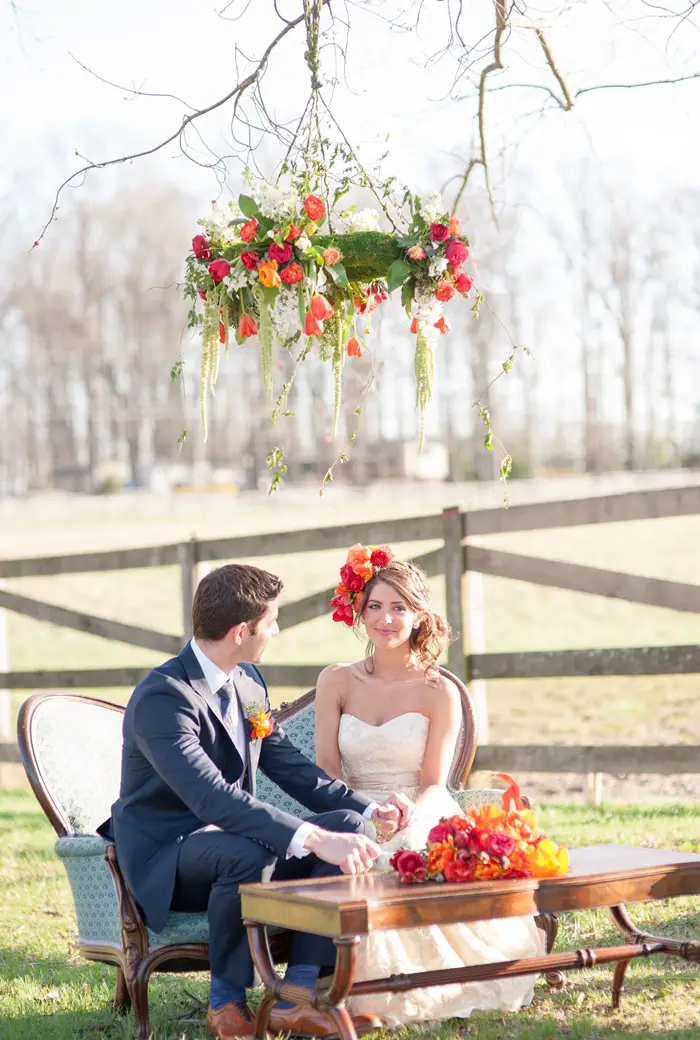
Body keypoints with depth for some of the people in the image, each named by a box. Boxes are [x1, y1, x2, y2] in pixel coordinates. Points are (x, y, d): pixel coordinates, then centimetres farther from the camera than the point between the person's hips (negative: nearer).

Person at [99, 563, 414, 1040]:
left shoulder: (248, 681, 5)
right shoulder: (162, 697, -24)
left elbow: (290, 765, 8)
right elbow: (214, 798, -37)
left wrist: (368, 808, -8)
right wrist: (313, 839, -45)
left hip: (230, 842, 9)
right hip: (164, 863, -9)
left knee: (346, 825, -11)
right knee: (247, 851, -38)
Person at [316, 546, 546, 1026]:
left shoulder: (440, 692, 1)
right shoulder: (336, 682, 7)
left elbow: (434, 785, -2)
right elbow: (326, 770, 1)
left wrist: (406, 816, -25)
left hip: (421, 823, -2)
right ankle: (361, 991, -12)